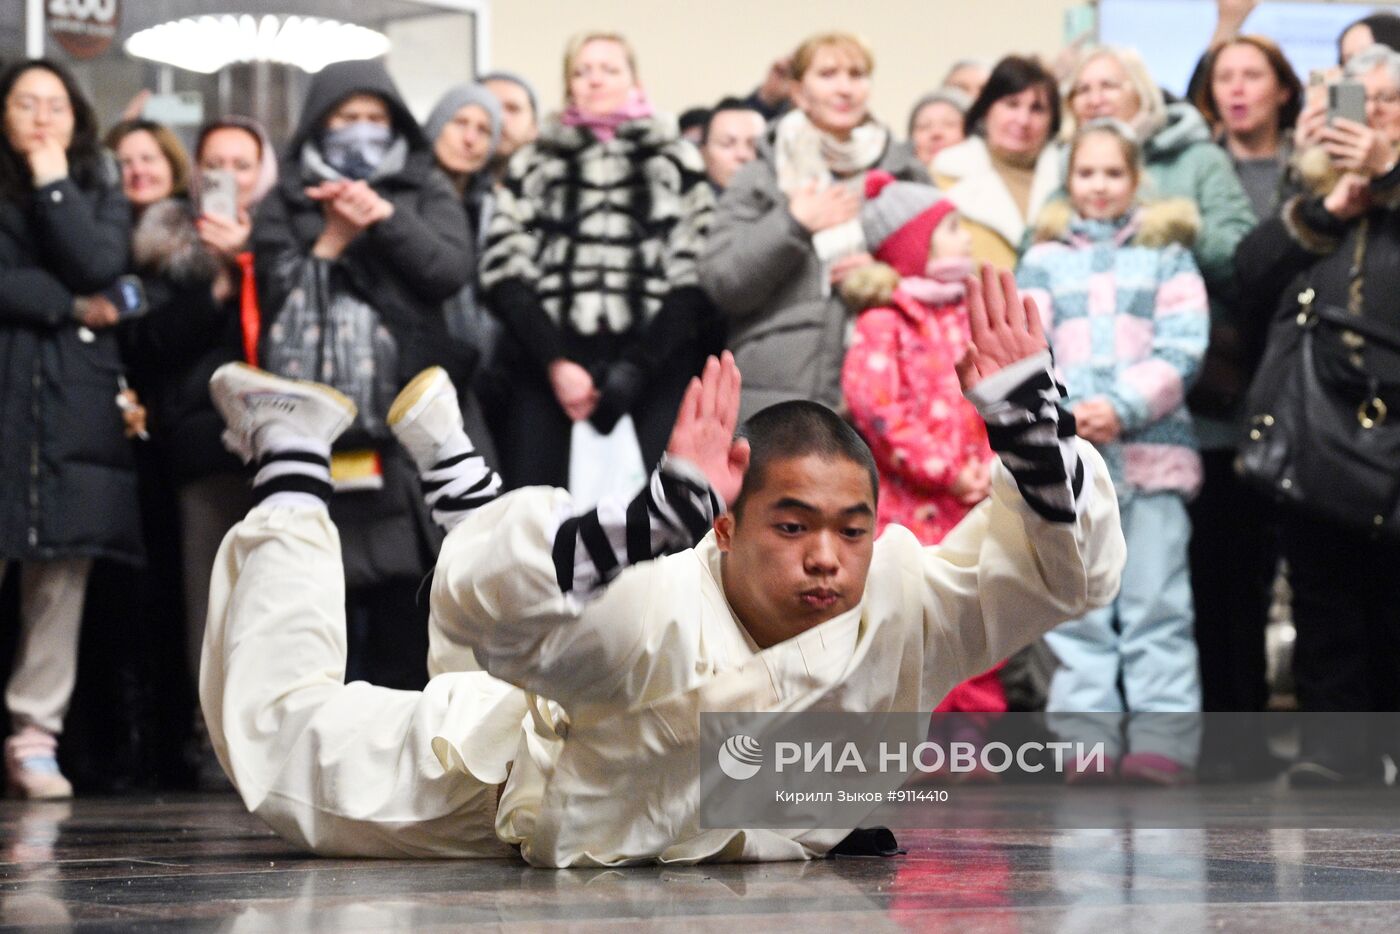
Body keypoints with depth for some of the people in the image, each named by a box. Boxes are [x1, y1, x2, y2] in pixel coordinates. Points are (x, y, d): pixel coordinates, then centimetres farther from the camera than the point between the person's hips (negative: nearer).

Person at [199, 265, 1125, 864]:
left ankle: (454, 466, 55)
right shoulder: (651, 612, -47)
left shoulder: (899, 602, -35)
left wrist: (1026, 414, -56)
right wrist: (659, 519, -71)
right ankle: (294, 463, 23)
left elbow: (1072, 563, -37)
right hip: (514, 778, -5)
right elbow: (481, 605, -57)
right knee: (276, 731, 10)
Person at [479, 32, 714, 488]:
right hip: (550, 368, 1)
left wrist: (634, 371, -8)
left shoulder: (677, 161, 15)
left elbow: (695, 275, 5)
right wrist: (555, 362, -7)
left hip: (655, 367, -1)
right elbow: (504, 269, 7)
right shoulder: (534, 164, 18)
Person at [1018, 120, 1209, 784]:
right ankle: (1088, 739, -1)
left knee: (1155, 600, -5)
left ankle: (1164, 740, -6)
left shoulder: (1166, 255, 14)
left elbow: (1182, 348, 2)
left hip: (1153, 446, -1)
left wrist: (1123, 408, -12)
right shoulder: (1042, 261, 18)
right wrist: (1058, 412, -12)